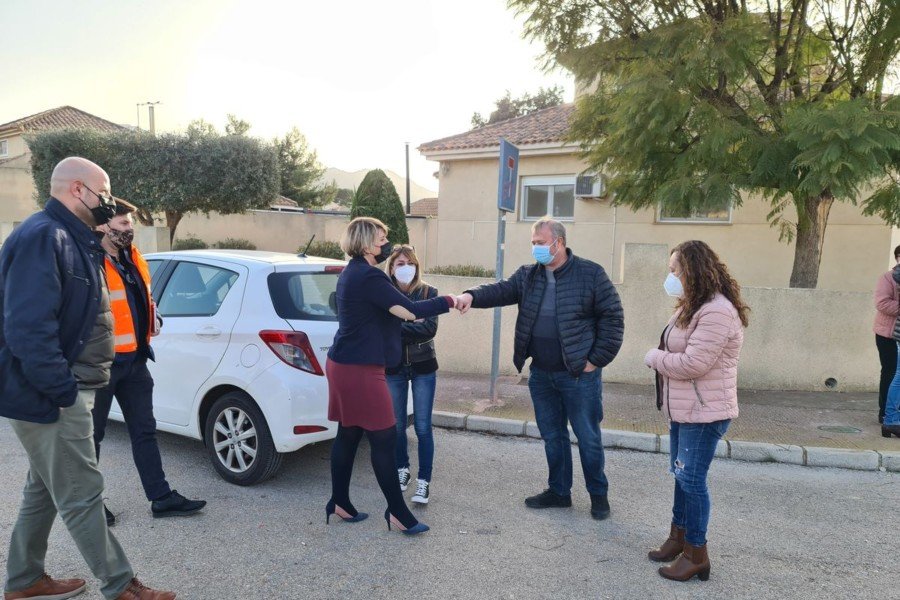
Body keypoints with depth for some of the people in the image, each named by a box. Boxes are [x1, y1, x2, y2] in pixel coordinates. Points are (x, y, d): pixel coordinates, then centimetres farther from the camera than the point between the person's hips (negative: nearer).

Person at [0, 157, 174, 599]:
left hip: (65, 390, 10)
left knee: (45, 490, 19)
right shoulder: (42, 238, -19)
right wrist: (64, 390, -23)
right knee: (82, 495, -1)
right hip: (50, 396, -10)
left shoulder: (71, 239, 14)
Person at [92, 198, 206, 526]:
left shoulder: (134, 261, 11)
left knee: (144, 430, 12)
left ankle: (162, 498, 19)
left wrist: (154, 318, 8)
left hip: (134, 360, 8)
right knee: (92, 434, 9)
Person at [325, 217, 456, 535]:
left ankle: (339, 503, 25)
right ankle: (397, 511, 6)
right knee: (384, 439, -3)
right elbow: (411, 311, -23)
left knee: (348, 434, 15)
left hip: (344, 364, 10)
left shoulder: (353, 272, 14)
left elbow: (383, 311, 16)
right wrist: (449, 301, -11)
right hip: (359, 369, -10)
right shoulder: (368, 276, -19)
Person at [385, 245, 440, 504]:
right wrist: (412, 330, -21)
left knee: (422, 427, 0)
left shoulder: (428, 293, -5)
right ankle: (402, 469, 33)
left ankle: (424, 480, 10)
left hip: (423, 368, -1)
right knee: (397, 424, 12)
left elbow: (430, 329, -17)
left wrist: (396, 329, -23)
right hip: (393, 368, 1)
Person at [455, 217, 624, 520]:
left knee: (588, 437, 8)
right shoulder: (528, 275, 7)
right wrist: (472, 296, -27)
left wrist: (597, 360, -10)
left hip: (579, 375, -5)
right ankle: (559, 490, 32)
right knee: (552, 435, 16)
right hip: (541, 374, 5)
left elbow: (612, 316, -7)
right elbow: (501, 290, -6)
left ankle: (598, 494, 26)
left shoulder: (590, 274, -8)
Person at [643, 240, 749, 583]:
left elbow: (693, 363, -26)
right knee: (681, 475, 18)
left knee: (692, 479, -2)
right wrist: (660, 358, -5)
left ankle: (696, 554, 11)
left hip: (704, 413, -10)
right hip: (684, 410, 10)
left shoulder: (717, 312, -22)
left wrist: (654, 358, -12)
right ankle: (679, 537, 32)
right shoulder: (694, 306, 13)